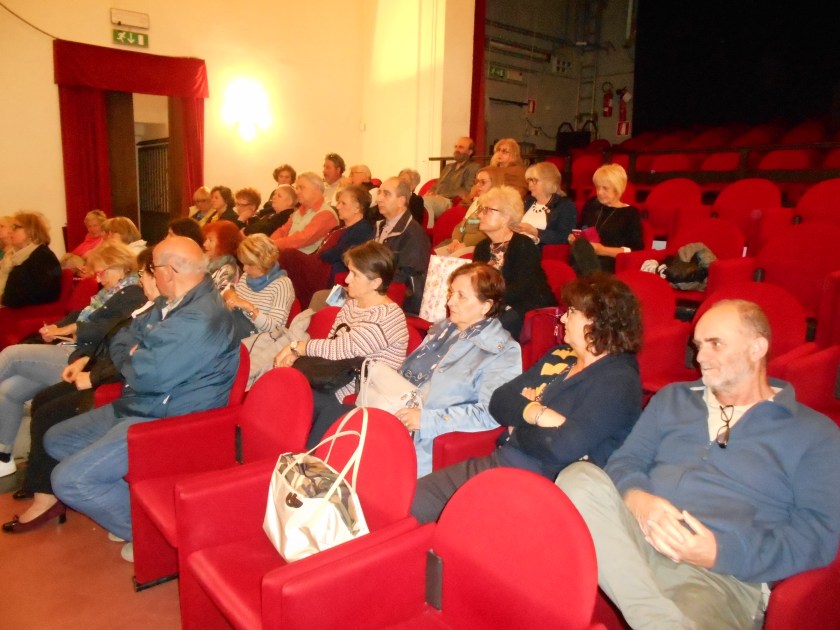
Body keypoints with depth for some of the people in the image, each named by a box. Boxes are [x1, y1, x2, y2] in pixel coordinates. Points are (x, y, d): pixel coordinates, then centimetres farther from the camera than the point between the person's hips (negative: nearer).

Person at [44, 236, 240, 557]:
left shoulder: (201, 318, -26)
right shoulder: (169, 303, 9)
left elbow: (149, 375, -28)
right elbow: (123, 338, 16)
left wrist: (131, 358, -6)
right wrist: (134, 356, -8)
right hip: (138, 406, 11)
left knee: (68, 480, -18)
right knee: (56, 440, 18)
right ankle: (123, 504, 17)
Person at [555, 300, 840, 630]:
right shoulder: (672, 399, 23)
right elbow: (625, 459, 15)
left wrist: (722, 551, -15)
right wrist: (636, 497, -11)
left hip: (723, 577, -6)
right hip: (633, 540, 6)